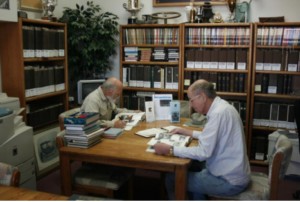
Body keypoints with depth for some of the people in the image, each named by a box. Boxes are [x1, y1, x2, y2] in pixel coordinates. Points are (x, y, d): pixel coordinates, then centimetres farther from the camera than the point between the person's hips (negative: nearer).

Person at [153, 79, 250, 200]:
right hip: (232, 172, 9)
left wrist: (170, 150, -23)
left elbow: (203, 152, -27)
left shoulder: (218, 113, -24)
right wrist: (187, 132, 17)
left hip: (229, 181, -9)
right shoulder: (221, 106, 6)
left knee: (172, 179, -1)